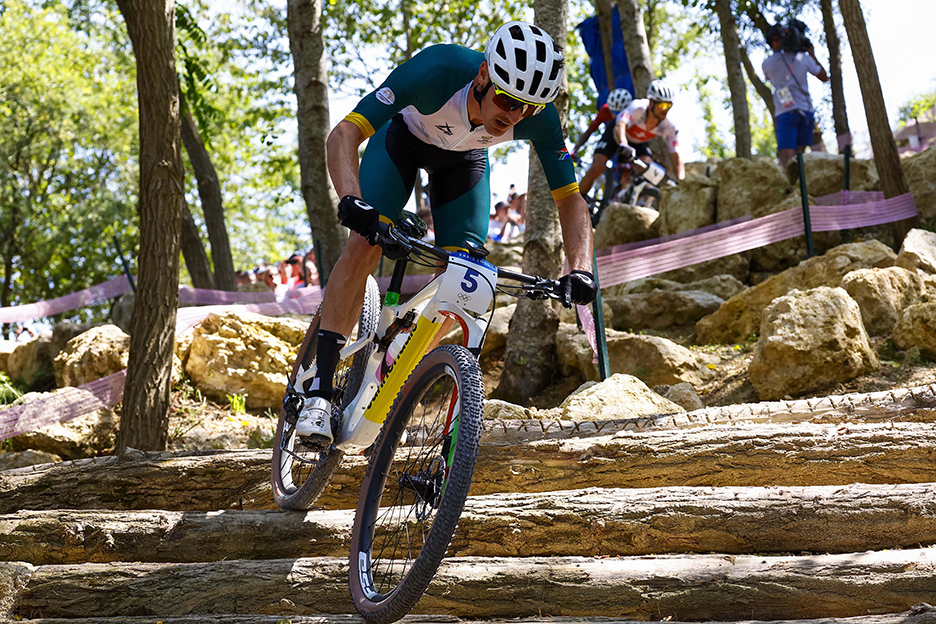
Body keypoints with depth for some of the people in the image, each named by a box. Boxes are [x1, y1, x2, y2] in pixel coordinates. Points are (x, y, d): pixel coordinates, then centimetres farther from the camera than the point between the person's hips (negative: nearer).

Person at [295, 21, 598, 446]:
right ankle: (319, 390, -20)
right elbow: (343, 135, -42)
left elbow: (570, 198, -23)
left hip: (463, 158, 3)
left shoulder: (540, 119, -33)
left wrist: (579, 269, -39)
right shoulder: (437, 70, -42)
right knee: (364, 244, -24)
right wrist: (351, 199, -60)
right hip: (403, 137, -3)